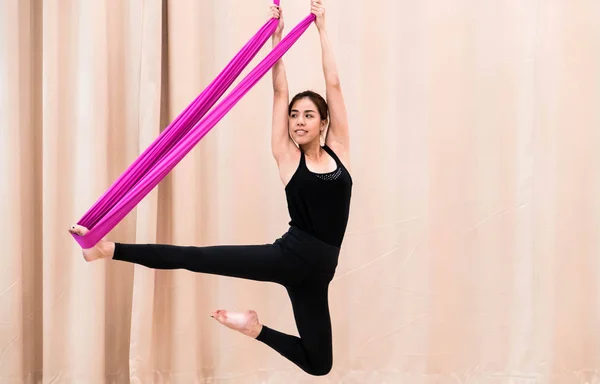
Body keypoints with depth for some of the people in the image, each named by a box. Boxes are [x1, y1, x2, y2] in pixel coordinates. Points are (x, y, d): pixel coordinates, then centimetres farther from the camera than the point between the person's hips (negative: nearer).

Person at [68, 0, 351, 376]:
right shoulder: (288, 159, 3)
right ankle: (110, 248, -12)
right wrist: (277, 34, 2)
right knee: (197, 258, -19)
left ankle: (256, 328, 24)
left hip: (318, 269, 3)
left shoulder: (338, 151, 7)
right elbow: (280, 93, 0)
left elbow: (334, 84, 4)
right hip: (291, 254, -3)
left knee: (319, 364, 8)